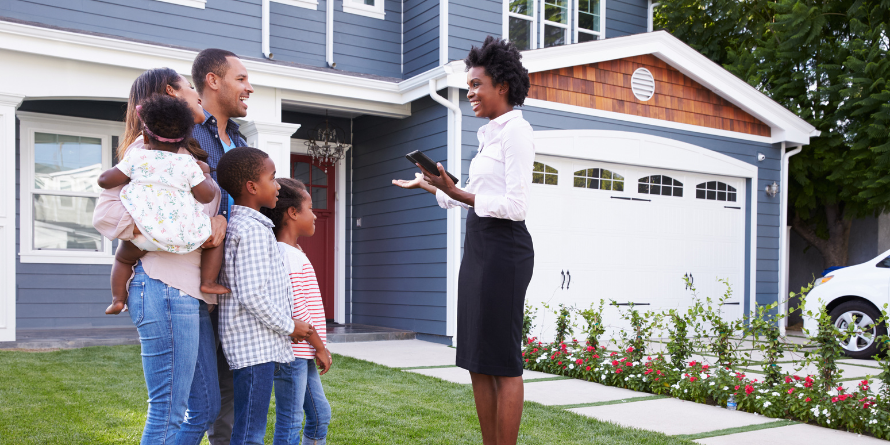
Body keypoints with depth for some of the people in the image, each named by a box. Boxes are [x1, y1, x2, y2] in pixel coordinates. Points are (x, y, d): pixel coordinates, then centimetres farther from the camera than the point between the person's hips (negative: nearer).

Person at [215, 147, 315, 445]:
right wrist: (289, 326, -10)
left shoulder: (236, 225, 16)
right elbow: (252, 294, -23)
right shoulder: (254, 230, -16)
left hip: (256, 344, 10)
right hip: (255, 345, -10)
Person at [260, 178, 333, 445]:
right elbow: (295, 308, -20)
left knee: (320, 414, 16)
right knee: (290, 423, -2)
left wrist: (317, 348, 17)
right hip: (293, 352, -10)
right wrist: (320, 347, -13)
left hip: (303, 354, 10)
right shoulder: (287, 255, -16)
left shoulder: (294, 253, 16)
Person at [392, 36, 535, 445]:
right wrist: (432, 186, 19)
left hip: (503, 247, -9)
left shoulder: (516, 131, -9)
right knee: (477, 362, 11)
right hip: (478, 246, 10)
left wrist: (456, 193, -18)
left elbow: (515, 206, -17)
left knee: (503, 362, -4)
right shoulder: (491, 134, 18)